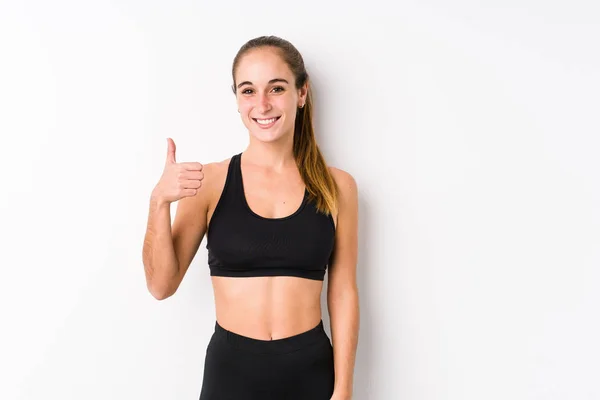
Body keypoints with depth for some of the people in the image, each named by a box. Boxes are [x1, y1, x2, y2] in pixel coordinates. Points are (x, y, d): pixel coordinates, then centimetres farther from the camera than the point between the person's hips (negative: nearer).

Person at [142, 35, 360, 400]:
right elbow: (162, 284, -5)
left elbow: (343, 293, 0)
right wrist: (159, 202, -18)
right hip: (231, 369, 0)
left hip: (311, 371, 1)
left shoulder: (337, 186, -4)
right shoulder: (209, 181, -5)